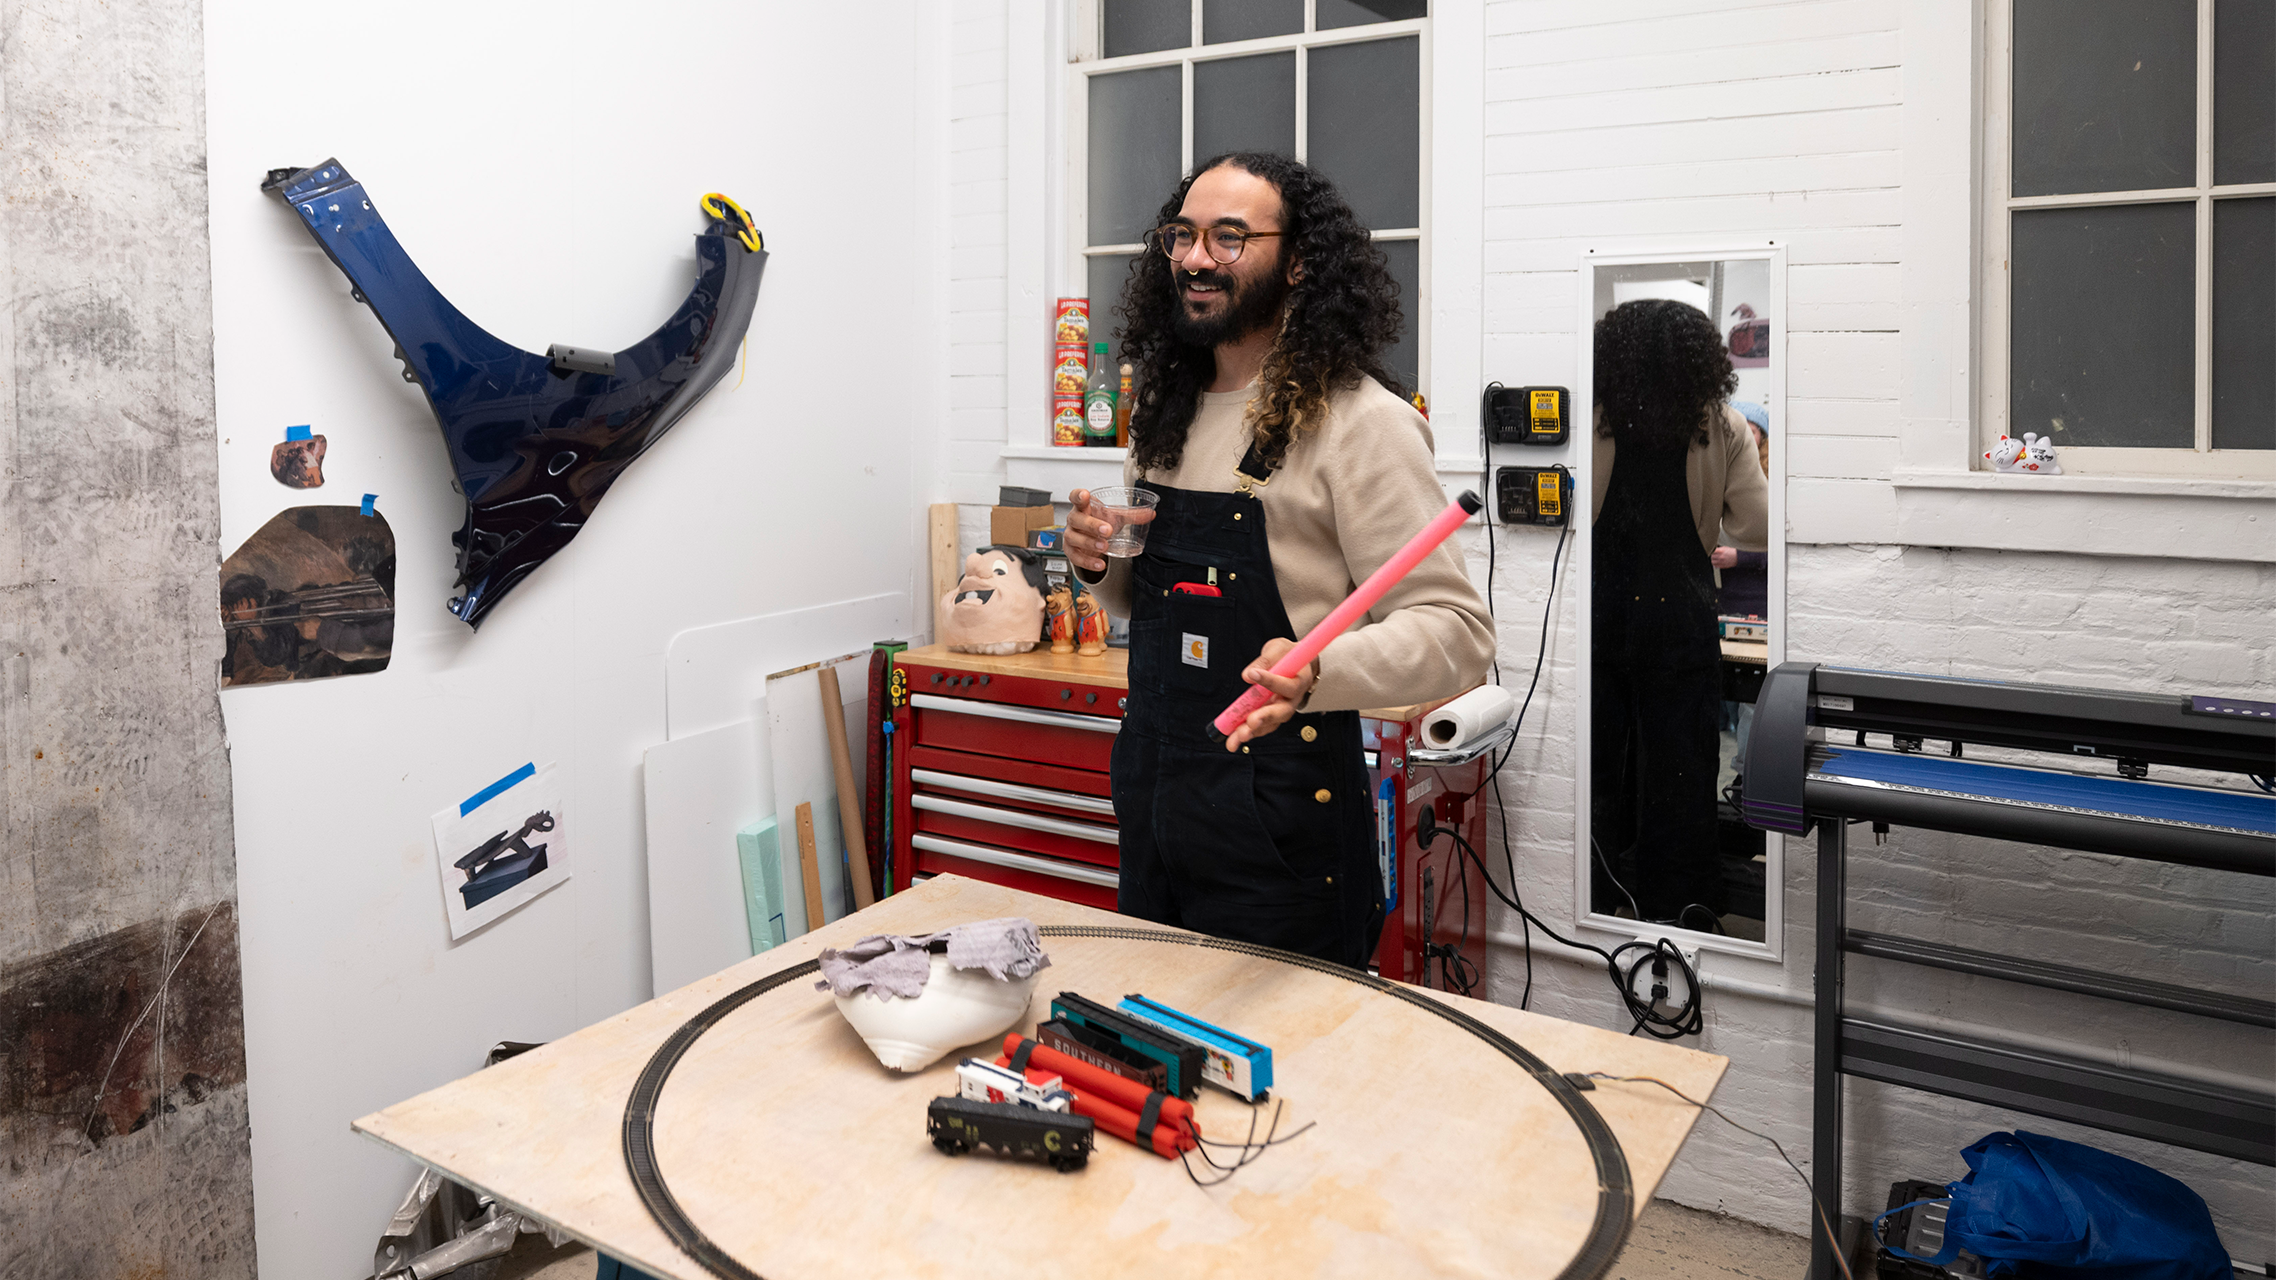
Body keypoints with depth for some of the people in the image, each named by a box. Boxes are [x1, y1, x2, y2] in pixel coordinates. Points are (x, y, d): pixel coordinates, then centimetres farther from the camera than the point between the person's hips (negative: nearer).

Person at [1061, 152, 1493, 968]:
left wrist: (1313, 672, -36)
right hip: (1151, 814, 7)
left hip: (1280, 838, -7)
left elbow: (1457, 632, -19)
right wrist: (1100, 566, -1)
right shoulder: (1168, 413, 9)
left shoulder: (1357, 421, -14)